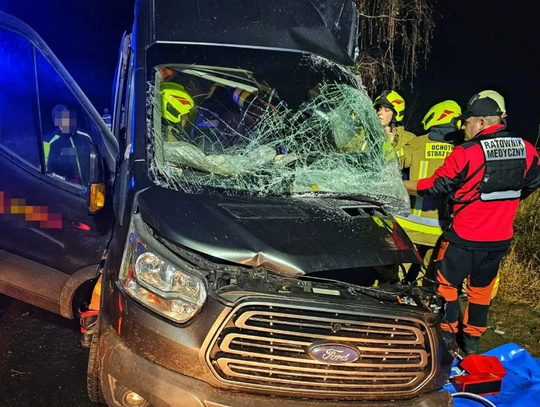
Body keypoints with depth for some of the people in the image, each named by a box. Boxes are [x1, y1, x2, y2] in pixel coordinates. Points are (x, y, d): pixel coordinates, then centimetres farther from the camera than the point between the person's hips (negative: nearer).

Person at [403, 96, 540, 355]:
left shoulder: (466, 153, -19)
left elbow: (433, 186, -13)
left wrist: (398, 185, 0)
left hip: (465, 238, -5)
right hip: (501, 238, 6)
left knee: (446, 283, 14)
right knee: (481, 288, 20)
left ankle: (445, 334, 24)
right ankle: (472, 340, 31)